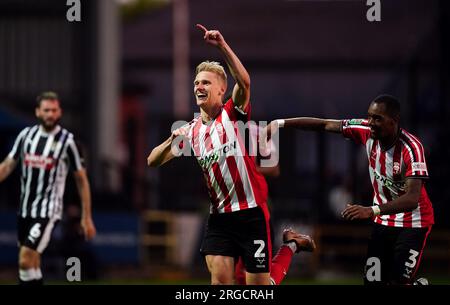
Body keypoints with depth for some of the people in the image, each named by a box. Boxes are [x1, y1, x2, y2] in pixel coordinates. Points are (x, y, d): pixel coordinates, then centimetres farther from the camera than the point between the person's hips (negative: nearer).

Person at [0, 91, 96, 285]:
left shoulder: (66, 141, -6)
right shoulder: (26, 135, 5)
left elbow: (81, 180, 0)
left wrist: (87, 217, 0)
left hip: (48, 211, -5)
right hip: (25, 209, 5)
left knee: (26, 260, -18)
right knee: (33, 262, 11)